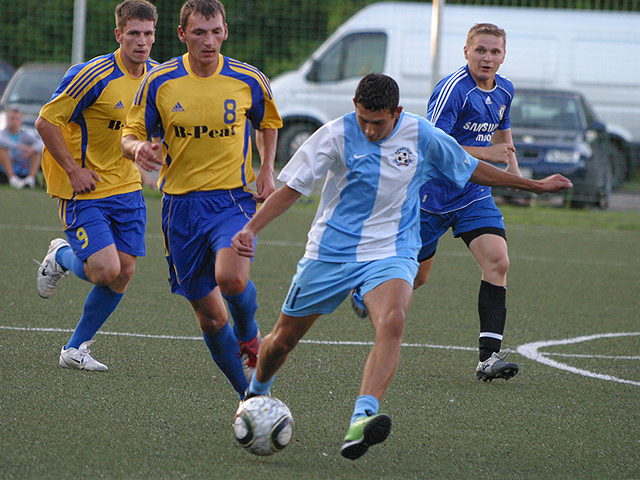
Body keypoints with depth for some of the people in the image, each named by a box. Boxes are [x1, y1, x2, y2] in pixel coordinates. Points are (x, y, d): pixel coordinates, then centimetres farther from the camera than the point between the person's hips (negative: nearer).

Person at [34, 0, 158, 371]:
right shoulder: (93, 76, -19)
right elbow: (46, 122, -15)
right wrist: (74, 170, -16)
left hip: (128, 189, 7)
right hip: (85, 190, -6)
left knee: (123, 275, 2)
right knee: (106, 269, -18)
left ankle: (75, 349, 19)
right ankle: (62, 257, 17)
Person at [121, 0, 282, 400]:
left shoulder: (249, 80, -1)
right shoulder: (159, 82, -3)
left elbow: (268, 123, 18)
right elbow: (130, 135, 3)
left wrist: (267, 171, 4)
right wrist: (137, 148, -21)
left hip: (233, 198, -1)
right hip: (181, 202, 2)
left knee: (231, 278, -30)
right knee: (208, 315, 3)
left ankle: (248, 335, 4)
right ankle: (250, 396, 21)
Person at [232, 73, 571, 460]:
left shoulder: (422, 136, -6)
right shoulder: (336, 135, -12)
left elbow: (471, 169, 11)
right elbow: (292, 188, -5)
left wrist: (535, 185, 16)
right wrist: (251, 229, -17)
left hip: (390, 253, 0)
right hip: (330, 252, 0)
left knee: (392, 322, -31)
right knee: (283, 340, 8)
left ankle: (362, 419, -44)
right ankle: (257, 392, 42)